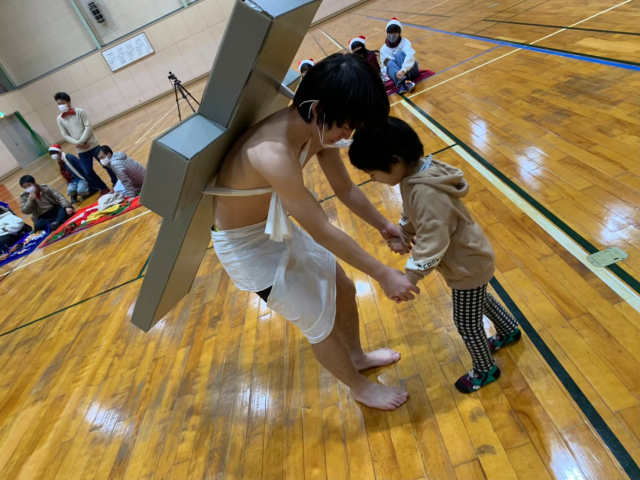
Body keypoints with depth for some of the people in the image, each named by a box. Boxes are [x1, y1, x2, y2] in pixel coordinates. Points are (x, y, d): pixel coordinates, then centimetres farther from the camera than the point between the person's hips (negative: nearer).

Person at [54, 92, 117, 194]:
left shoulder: (80, 112, -4)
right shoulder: (60, 119, 4)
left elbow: (88, 127, -10)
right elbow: (65, 135, 3)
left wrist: (81, 141, -17)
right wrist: (76, 143, -15)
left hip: (92, 144, -3)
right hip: (81, 150, 3)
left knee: (106, 164, 3)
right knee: (87, 172, 0)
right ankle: (104, 189, 18)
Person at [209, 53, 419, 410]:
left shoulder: (316, 128, -11)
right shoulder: (273, 153, -37)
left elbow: (346, 189, 3)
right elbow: (322, 232, -31)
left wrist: (384, 225, 7)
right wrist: (383, 274, -22)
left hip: (278, 228, 8)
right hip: (247, 244, -7)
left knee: (343, 290, 18)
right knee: (321, 324, 7)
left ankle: (358, 356, 48)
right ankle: (360, 388, 37)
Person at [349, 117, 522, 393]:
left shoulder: (426, 193, -38)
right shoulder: (414, 175, -8)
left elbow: (431, 244, -36)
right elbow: (413, 216, 8)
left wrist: (409, 278, -30)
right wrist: (401, 235, -4)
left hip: (468, 264, -9)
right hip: (467, 257, 9)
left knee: (466, 323, 11)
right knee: (480, 300, 32)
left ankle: (485, 370, 38)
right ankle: (509, 330, 59)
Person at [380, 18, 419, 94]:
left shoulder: (404, 42, -6)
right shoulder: (383, 49, 5)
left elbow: (410, 55, -26)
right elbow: (384, 67, 3)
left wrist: (403, 70, -43)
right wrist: (386, 65, -22)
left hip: (410, 70, -2)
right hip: (396, 72, 2)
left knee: (399, 54, -27)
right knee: (390, 63, -28)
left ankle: (401, 83, -47)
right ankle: (404, 82, -56)